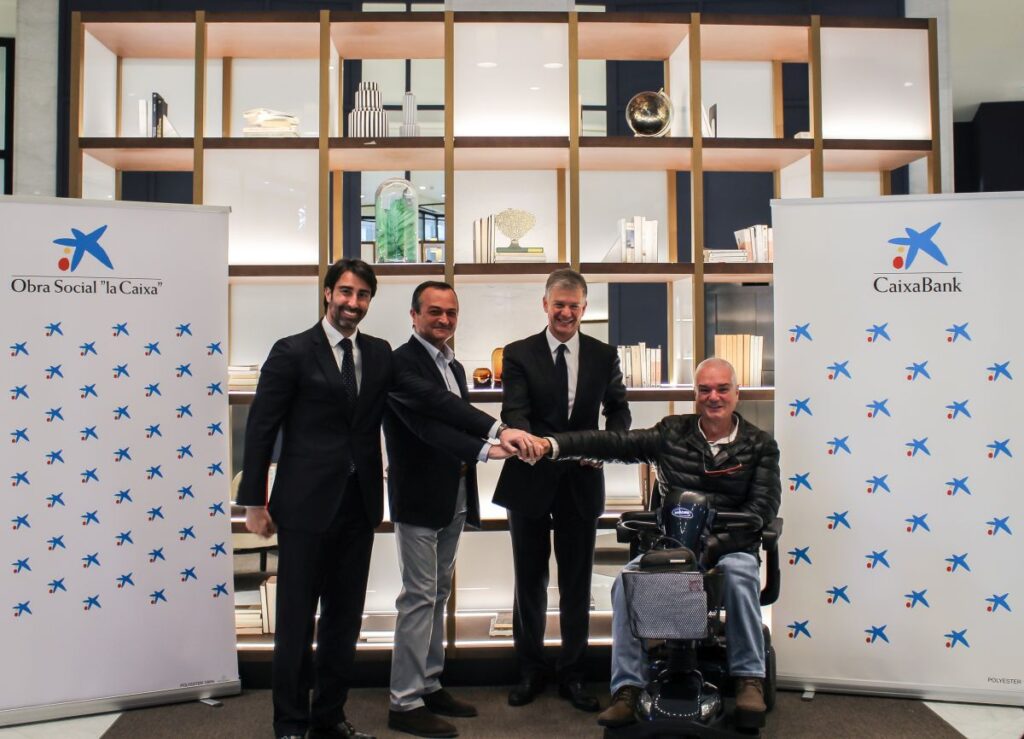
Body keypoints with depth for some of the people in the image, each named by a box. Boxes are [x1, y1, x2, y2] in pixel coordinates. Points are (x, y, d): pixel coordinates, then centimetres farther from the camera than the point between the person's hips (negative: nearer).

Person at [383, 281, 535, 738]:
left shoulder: (454, 366, 15)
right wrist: (493, 436, -38)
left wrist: (470, 485, 10)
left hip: (453, 501, 8)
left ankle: (428, 685, 27)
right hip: (419, 499, -8)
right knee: (419, 597, -3)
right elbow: (432, 413, -27)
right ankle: (405, 702, 8)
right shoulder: (402, 361, -13)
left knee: (438, 596, 15)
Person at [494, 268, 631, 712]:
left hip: (581, 481, 1)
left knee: (577, 583, 10)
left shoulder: (603, 356, 5)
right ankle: (531, 671, 29)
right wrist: (529, 439, -37)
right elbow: (513, 411, -14)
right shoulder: (519, 354, -2)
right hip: (530, 479, -1)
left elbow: (618, 409, 9)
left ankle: (572, 675, 25)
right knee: (529, 580, 12)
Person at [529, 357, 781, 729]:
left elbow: (764, 505, -6)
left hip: (730, 547, -1)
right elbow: (615, 443, -2)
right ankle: (628, 688, -16)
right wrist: (553, 444, -13)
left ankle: (749, 678, -20)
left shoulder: (760, 445, 3)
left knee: (739, 573, -34)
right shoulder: (672, 432, 6)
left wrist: (713, 540, -20)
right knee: (627, 582, -23)